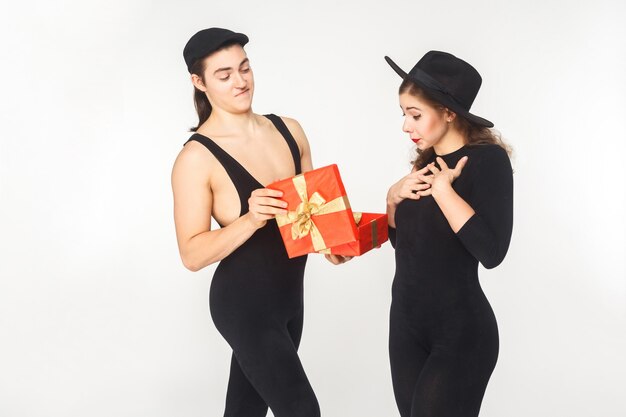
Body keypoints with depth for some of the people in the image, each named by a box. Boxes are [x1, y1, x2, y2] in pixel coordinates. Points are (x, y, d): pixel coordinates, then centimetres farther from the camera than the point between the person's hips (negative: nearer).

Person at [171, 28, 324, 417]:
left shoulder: (289, 130, 1)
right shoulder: (197, 157, -16)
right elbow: (192, 254, -17)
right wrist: (252, 220, -31)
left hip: (289, 295, 6)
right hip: (245, 304, -6)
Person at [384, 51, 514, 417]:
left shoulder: (487, 159, -14)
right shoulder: (428, 161, 8)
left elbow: (491, 251, -26)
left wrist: (443, 188, -21)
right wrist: (395, 198, -1)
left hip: (460, 332, -8)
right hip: (406, 322, 8)